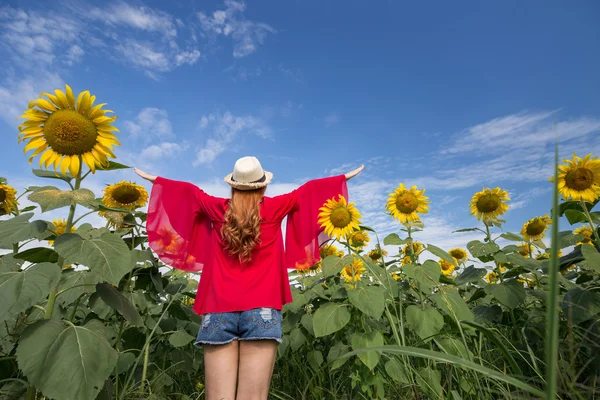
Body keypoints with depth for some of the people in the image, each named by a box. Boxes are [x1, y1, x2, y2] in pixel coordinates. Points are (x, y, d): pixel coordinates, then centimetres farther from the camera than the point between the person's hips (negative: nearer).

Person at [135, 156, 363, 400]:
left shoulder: (217, 208, 10)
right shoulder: (274, 208, 6)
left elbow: (188, 191, 26)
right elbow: (307, 192, 18)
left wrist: (154, 179, 44)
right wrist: (345, 177, 31)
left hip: (218, 311, 2)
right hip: (261, 310, -2)